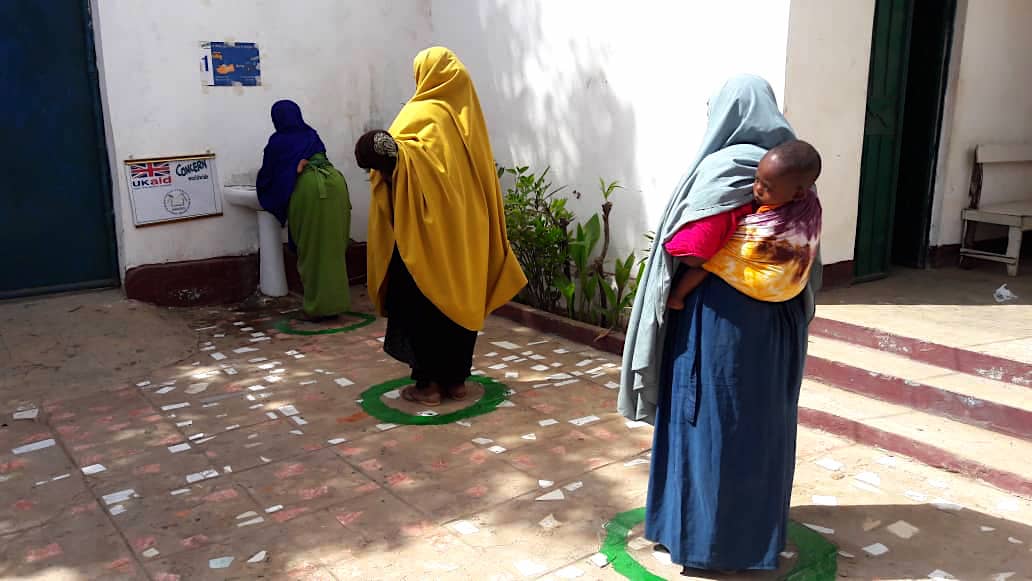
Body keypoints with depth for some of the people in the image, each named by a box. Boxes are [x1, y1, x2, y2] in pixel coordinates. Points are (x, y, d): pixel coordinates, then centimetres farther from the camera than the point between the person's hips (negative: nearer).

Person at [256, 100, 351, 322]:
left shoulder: (277, 141, 13)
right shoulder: (312, 135, 25)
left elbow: (267, 173, 24)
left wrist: (263, 189, 45)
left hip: (308, 188, -4)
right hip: (335, 182, 5)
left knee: (312, 250, 3)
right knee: (333, 247, 9)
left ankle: (317, 306, 5)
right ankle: (335, 302, 14)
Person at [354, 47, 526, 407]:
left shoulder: (423, 114, -10)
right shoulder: (467, 114, 12)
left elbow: (403, 155, -28)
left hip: (426, 228, -7)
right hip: (465, 226, 7)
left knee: (422, 301, 2)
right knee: (460, 299, 12)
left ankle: (428, 383, 6)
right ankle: (456, 378, 19)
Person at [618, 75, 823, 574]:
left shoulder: (722, 167, -17)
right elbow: (806, 249, 6)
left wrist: (669, 299, -1)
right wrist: (791, 311, 12)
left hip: (718, 315, -7)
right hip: (775, 318, 7)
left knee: (711, 419, 5)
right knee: (760, 418, 17)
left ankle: (707, 532, 18)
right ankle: (756, 526, 32)